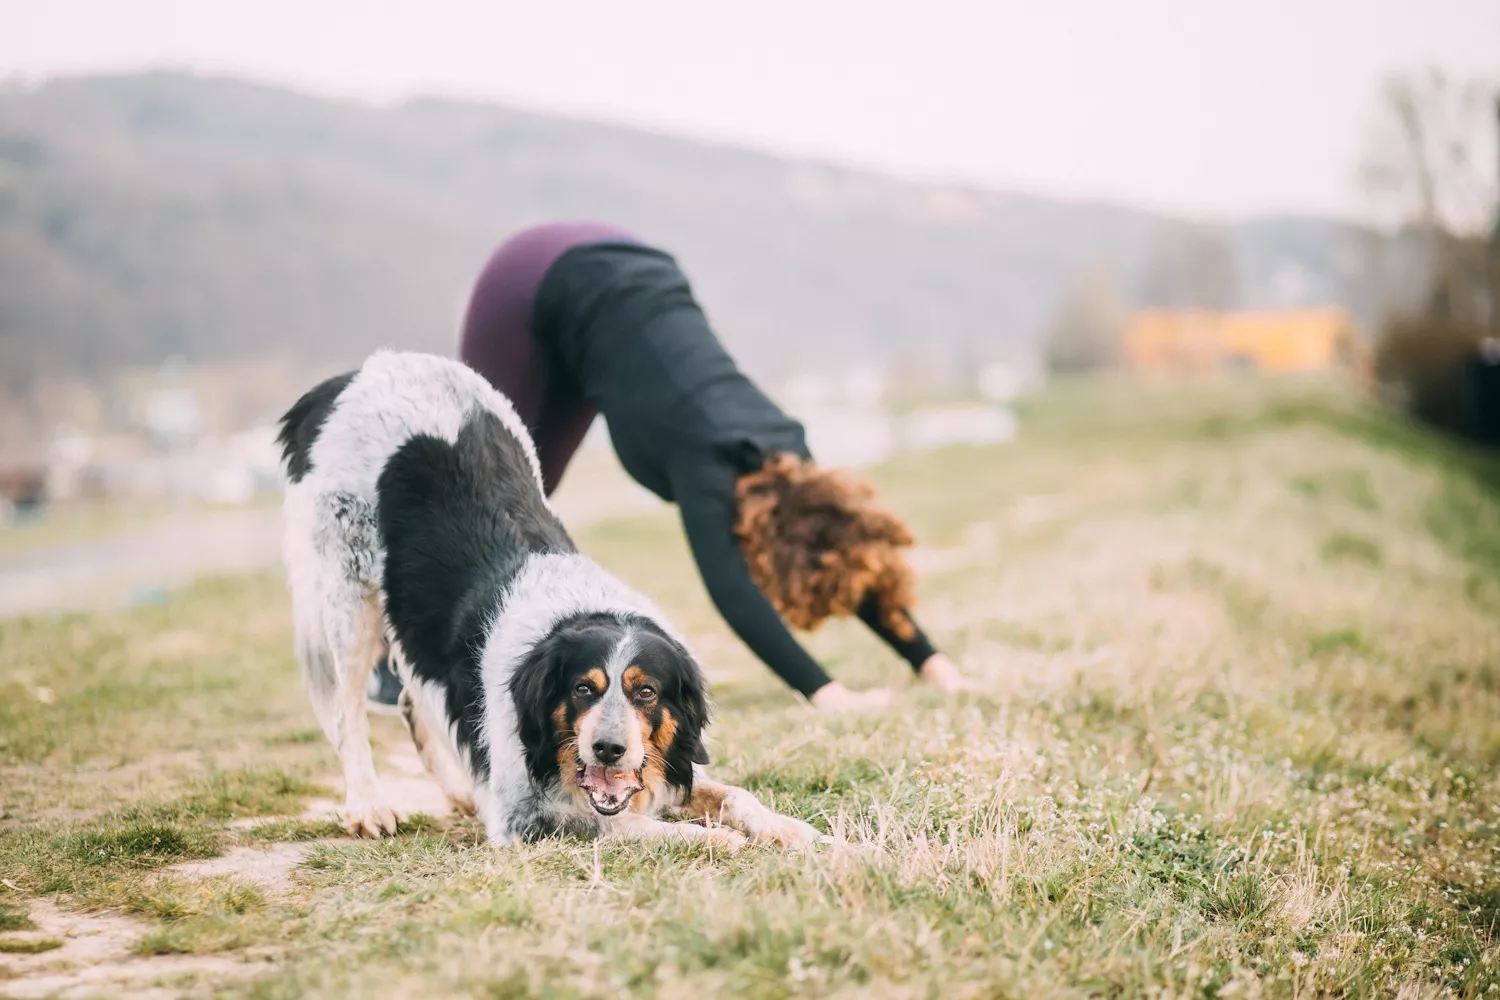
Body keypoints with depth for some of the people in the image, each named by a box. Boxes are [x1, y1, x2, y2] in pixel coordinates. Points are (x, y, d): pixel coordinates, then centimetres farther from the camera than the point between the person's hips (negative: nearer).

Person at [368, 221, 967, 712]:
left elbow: (855, 554, -7)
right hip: (540, 284, -6)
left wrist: (931, 662, -13)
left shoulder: (785, 464, -15)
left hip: (614, 277, 6)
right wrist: (821, 691, -51)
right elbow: (729, 588, -45)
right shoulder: (709, 461, -32)